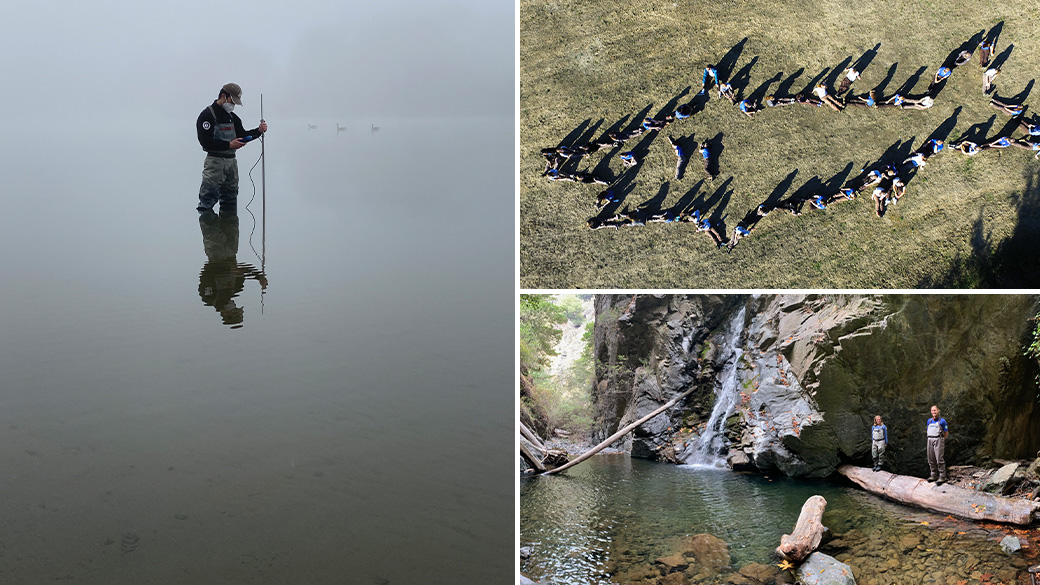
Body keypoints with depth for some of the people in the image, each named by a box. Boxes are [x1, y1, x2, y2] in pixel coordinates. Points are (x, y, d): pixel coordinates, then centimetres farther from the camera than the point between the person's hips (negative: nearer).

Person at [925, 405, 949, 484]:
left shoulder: (942, 421, -2)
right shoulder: (929, 421, 15)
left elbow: (946, 432, 4)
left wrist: (940, 440, 8)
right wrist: (931, 439, 13)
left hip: (938, 441, -6)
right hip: (930, 441, 6)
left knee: (939, 459, -11)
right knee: (931, 460, 7)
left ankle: (942, 477, -9)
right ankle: (933, 476, 16)